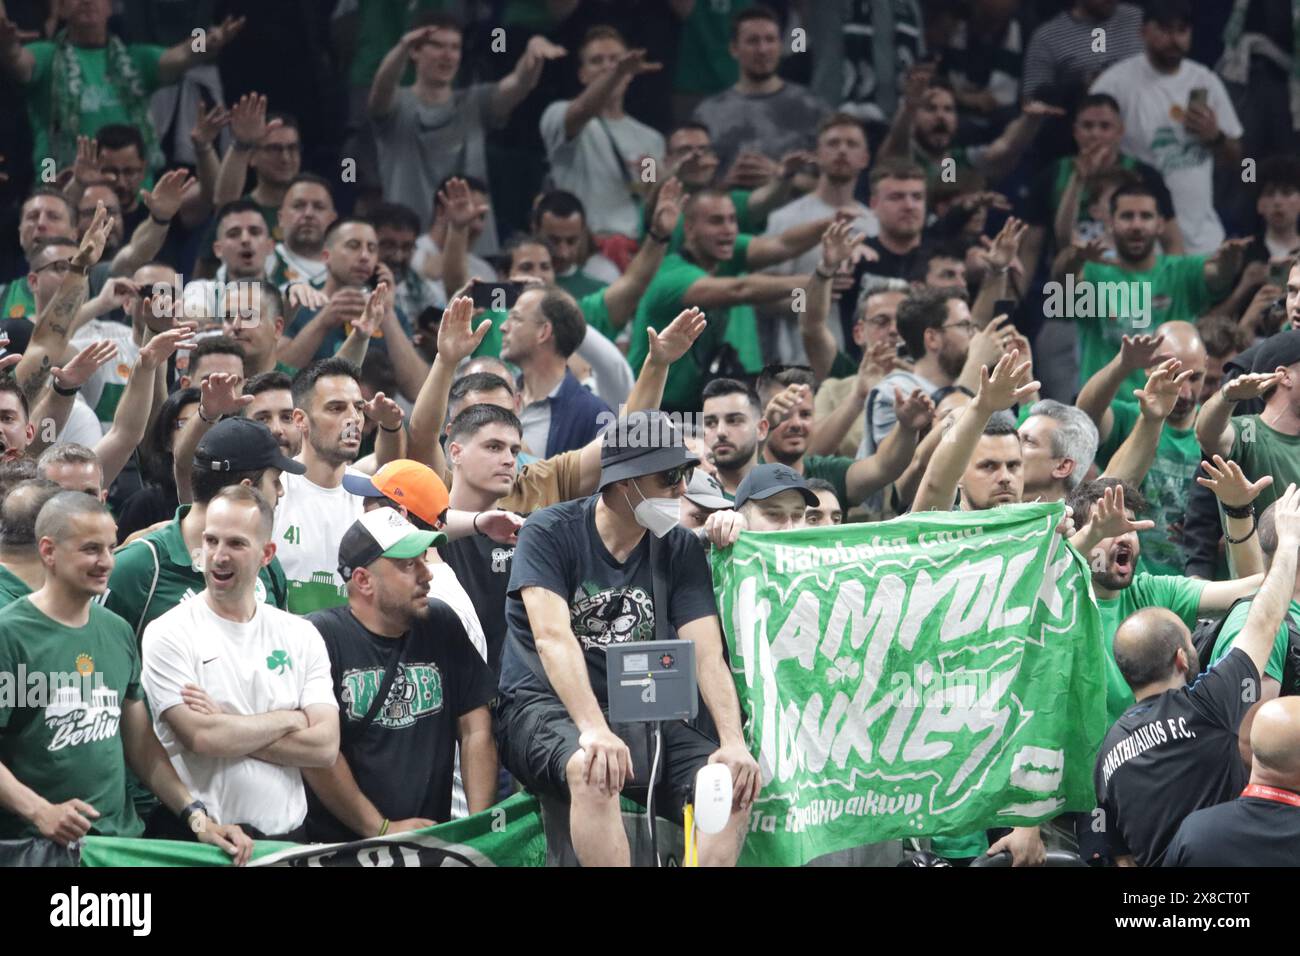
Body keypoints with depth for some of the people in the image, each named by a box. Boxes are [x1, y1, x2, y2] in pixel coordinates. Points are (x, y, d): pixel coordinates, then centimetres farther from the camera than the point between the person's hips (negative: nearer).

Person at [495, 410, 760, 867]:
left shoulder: (680, 550, 7)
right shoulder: (550, 533, -6)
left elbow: (706, 653, -2)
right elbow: (553, 636, -20)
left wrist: (733, 741, -19)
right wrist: (594, 730, -35)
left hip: (639, 713, 5)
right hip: (543, 706, -5)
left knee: (734, 784, -20)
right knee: (593, 770, -38)